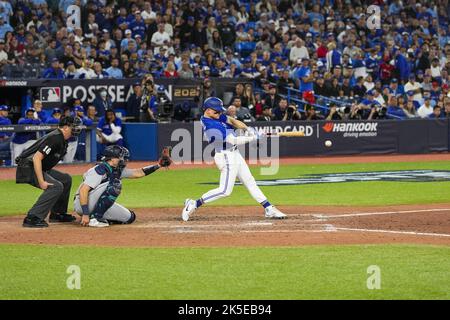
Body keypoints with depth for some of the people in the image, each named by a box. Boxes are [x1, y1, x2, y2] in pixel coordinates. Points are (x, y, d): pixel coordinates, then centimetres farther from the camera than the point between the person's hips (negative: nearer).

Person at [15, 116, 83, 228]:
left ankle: (57, 214, 22)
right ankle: (32, 218, -26)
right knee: (56, 186, -24)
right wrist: (41, 181, -30)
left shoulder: (62, 139, 11)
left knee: (66, 179, 16)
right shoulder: (55, 138, -21)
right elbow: (37, 158, -28)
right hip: (28, 168, -11)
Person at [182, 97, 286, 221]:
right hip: (226, 156, -11)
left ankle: (269, 209, 17)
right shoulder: (211, 126, -26)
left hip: (234, 154, 11)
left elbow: (232, 121, 8)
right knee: (225, 190, -10)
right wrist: (252, 138, -13)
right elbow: (233, 140, -25)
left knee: (250, 182, 13)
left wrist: (247, 129, -9)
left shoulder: (217, 117, 2)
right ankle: (194, 204, -3)